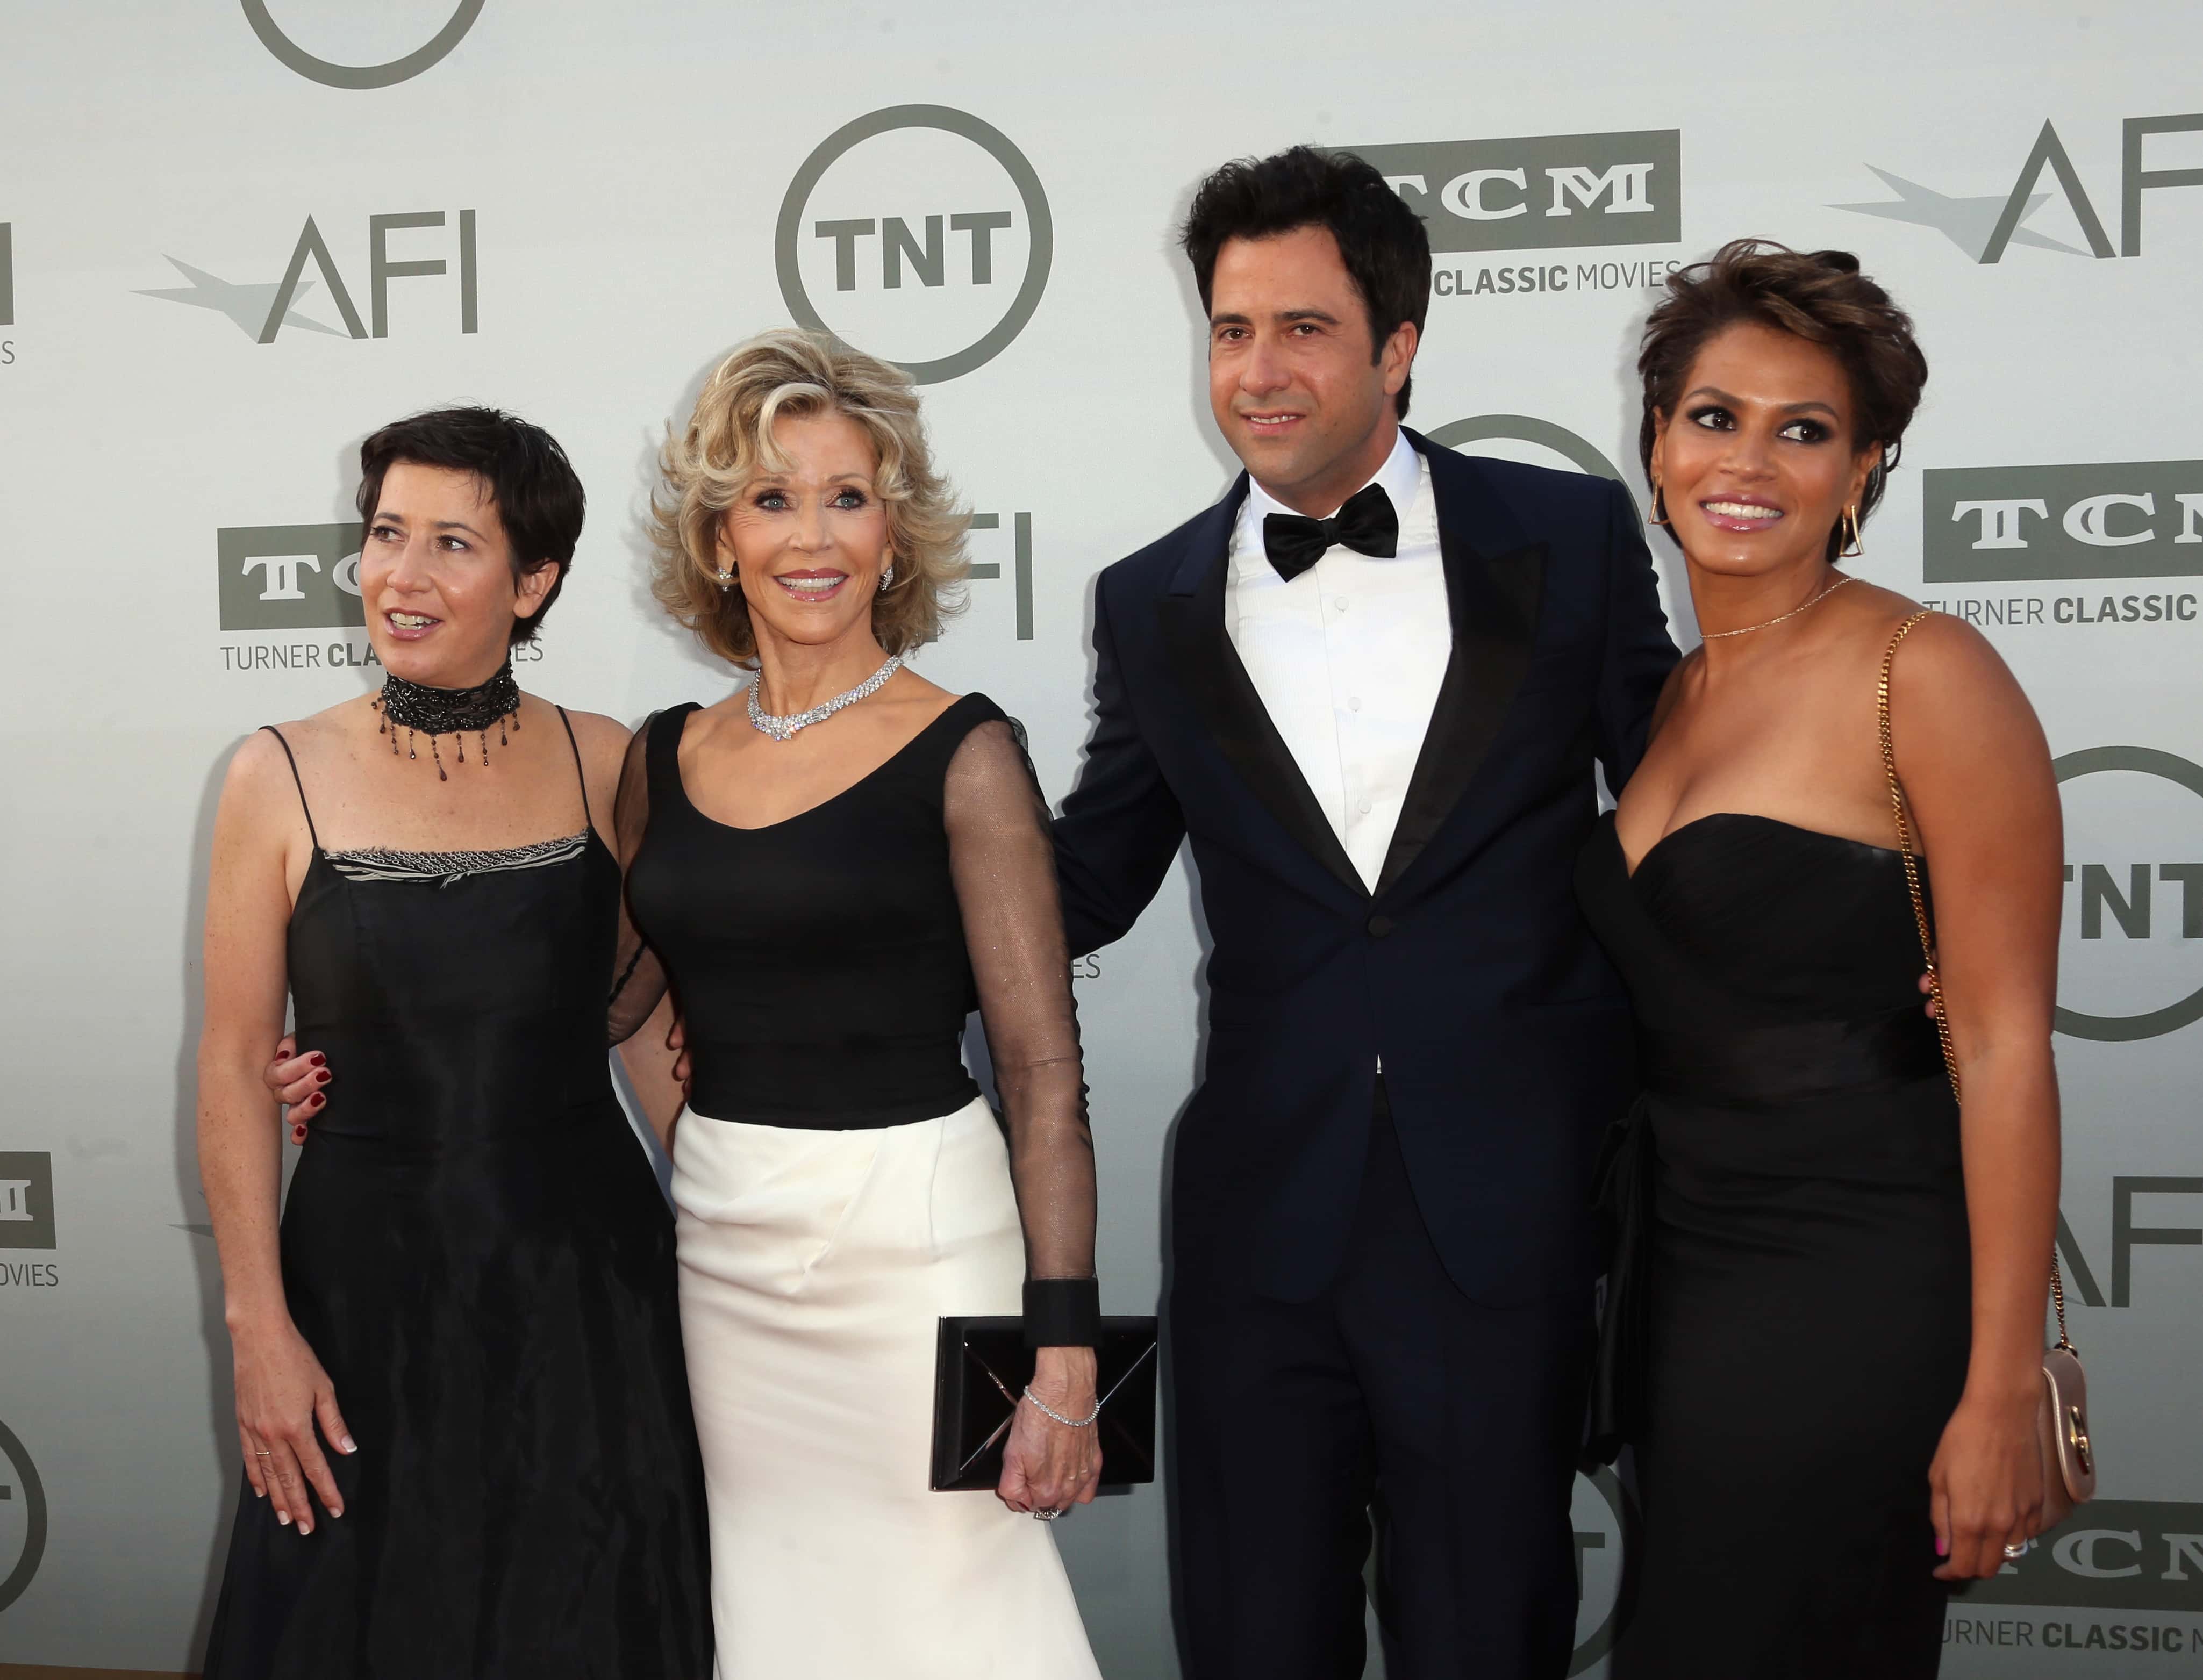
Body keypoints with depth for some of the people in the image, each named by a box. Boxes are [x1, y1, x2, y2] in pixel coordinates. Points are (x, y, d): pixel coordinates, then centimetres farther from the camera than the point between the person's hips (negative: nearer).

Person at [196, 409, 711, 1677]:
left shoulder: (606, 765, -2)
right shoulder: (283, 778, -5)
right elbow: (235, 1067, -3)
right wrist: (260, 1328, -5)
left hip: (587, 1275, 1)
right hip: (367, 1272, -1)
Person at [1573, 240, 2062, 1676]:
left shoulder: (1927, 675, -13)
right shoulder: (1670, 692, 8)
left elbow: (2007, 1047, -15)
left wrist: (2001, 1396, -17)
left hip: (1857, 1289, -7)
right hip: (1687, 1272, 7)